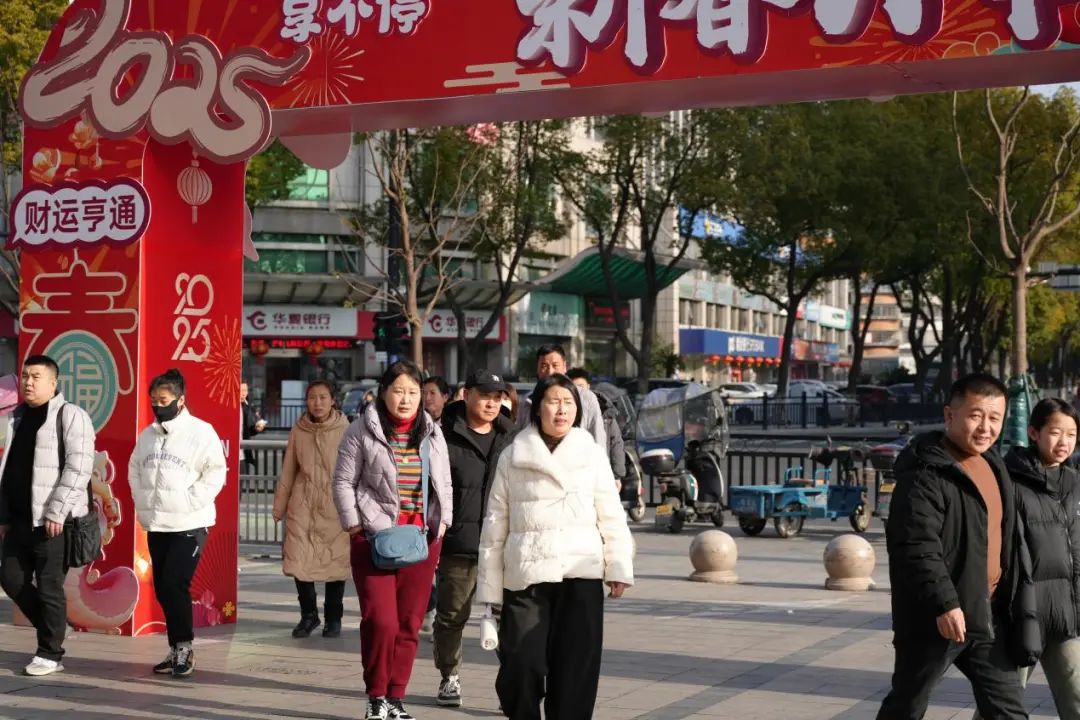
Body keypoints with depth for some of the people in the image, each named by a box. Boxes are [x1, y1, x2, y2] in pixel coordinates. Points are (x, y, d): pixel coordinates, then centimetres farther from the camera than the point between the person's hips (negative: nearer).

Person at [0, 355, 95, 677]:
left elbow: (78, 468, -15)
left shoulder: (71, 415, -7)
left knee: (49, 586, -2)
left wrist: (57, 512, -20)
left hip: (54, 520, -7)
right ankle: (51, 628, 27)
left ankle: (49, 654, 8)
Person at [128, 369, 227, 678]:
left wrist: (187, 502, -16)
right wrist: (142, 504, 6)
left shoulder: (200, 432, -8)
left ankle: (183, 647, -2)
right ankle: (176, 649, 18)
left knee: (174, 584, -14)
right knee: (162, 589, 8)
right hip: (156, 525, 6)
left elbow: (215, 474, -11)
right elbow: (135, 470, 19)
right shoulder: (147, 434, 11)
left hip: (189, 525, -6)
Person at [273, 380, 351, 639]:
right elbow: (288, 470, 11)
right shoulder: (299, 430, 4)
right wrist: (280, 504, 12)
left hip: (335, 505, -2)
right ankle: (308, 615, 18)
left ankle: (333, 618, 23)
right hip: (303, 503, 2)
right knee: (299, 560, -1)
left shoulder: (345, 430, -5)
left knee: (335, 561, 6)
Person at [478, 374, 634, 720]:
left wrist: (619, 567, -2)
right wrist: (489, 585, 7)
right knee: (522, 664, -4)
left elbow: (611, 516, 7)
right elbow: (495, 523, 9)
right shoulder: (512, 457, 7)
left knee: (575, 668, -1)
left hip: (581, 575, 0)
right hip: (525, 577, 0)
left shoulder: (593, 454, 9)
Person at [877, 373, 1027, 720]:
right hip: (935, 618, -8)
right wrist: (944, 603, -29)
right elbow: (916, 547, -24)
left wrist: (1005, 601, 20)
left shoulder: (993, 465, 12)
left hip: (988, 615, 8)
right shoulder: (925, 474, -17)